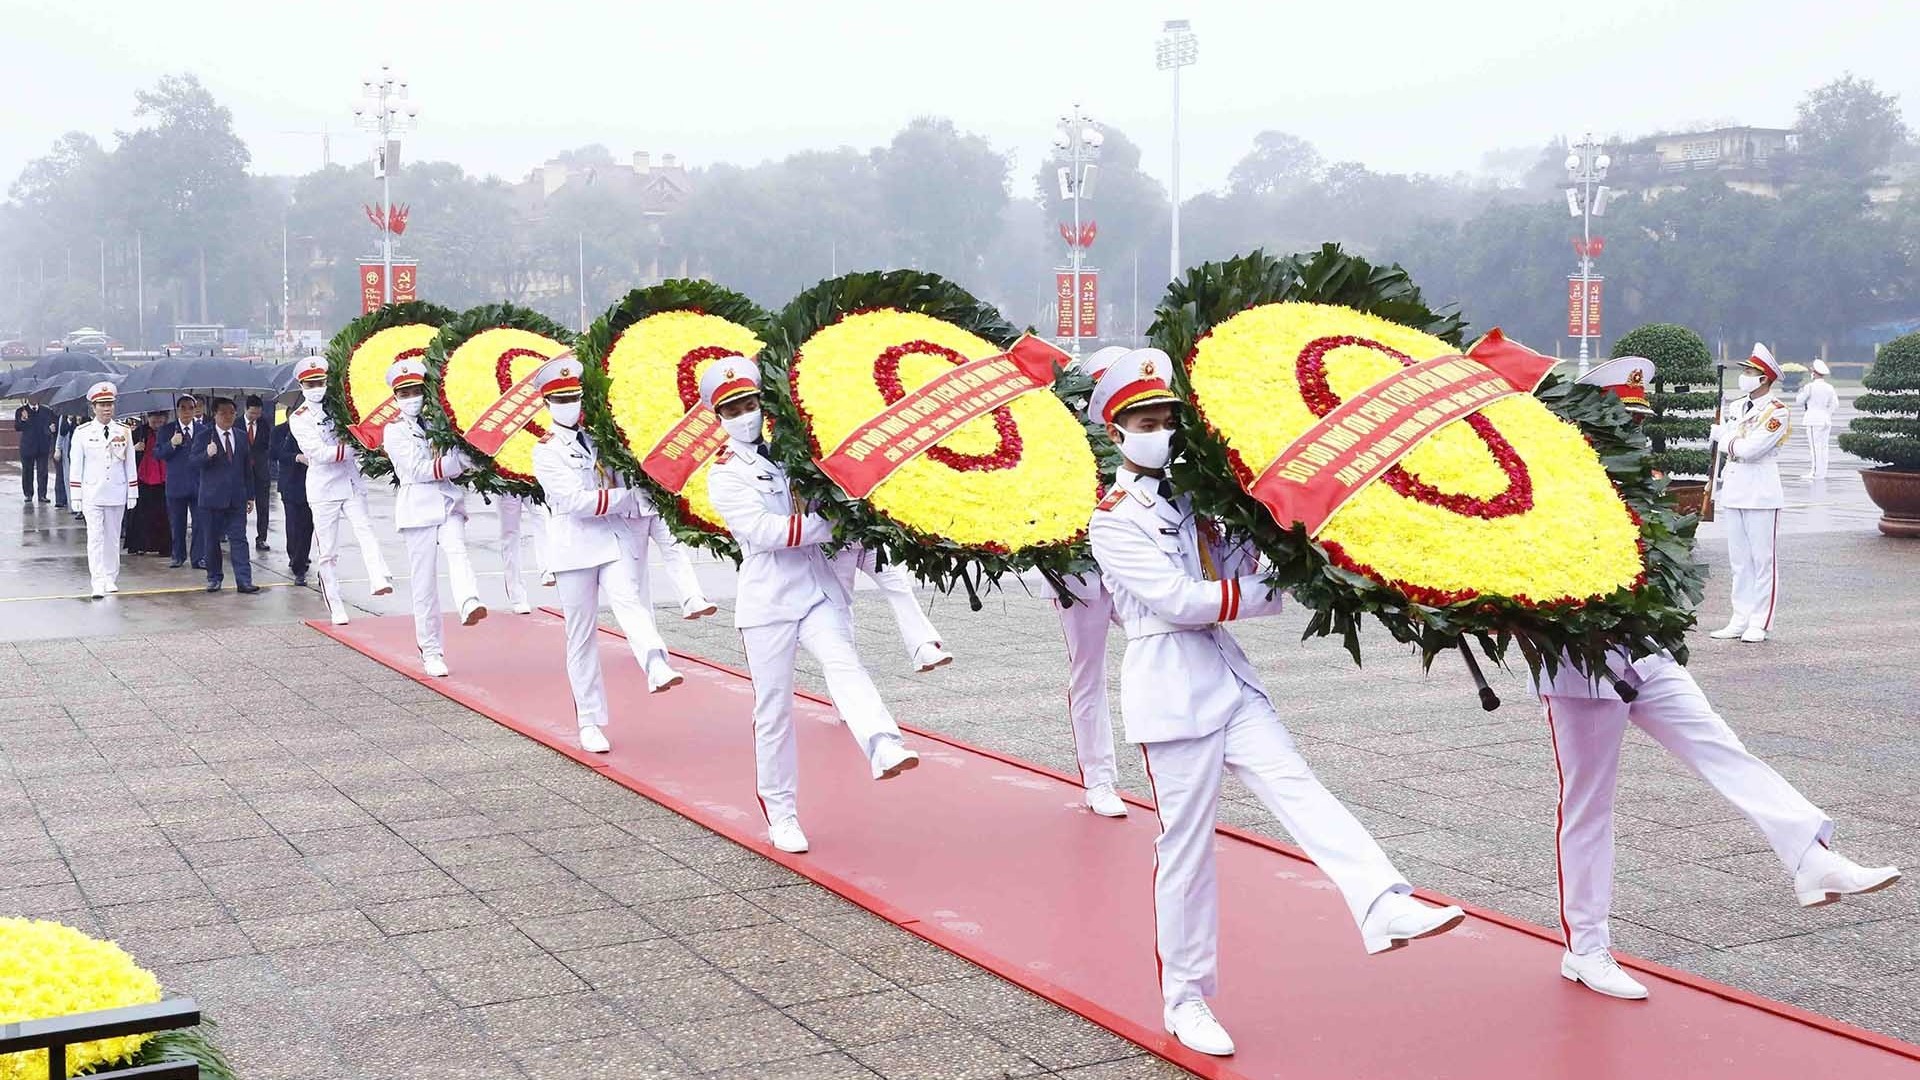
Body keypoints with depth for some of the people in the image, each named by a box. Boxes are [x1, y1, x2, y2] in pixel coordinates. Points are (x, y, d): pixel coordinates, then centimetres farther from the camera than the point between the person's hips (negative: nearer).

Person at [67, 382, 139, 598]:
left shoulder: (124, 432, 4)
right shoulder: (82, 432, -1)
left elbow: (130, 464, 8)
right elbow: (76, 465, 1)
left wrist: (132, 493, 6)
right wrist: (76, 495, -3)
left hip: (116, 494, 2)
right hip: (92, 494, -2)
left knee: (113, 537, 10)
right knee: (95, 538, -8)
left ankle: (111, 579, 20)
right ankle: (98, 582, -14)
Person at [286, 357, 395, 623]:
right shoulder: (299, 419, -1)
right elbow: (319, 453, -13)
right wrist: (353, 448, -18)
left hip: (352, 483, 2)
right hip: (323, 489, -2)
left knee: (364, 530, -22)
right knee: (327, 552, 2)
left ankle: (380, 580, -40)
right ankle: (336, 609, 9)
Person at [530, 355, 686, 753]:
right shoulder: (546, 450, 1)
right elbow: (576, 501, -11)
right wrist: (629, 496, -10)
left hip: (615, 540, 2)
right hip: (575, 549, -2)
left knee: (630, 602, -23)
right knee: (582, 634, 3)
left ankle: (658, 668, -48)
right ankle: (590, 722, 9)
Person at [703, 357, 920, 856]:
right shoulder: (725, 474, 1)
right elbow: (766, 530, -14)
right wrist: (832, 525, -14)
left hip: (818, 588, 2)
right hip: (768, 599, -2)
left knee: (843, 664, -24)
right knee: (773, 708, 2)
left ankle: (885, 748, -46)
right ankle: (781, 814, 13)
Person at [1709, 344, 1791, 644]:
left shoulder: (1777, 412, -10)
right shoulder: (1735, 408, 14)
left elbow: (1751, 448, -20)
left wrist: (1725, 441, -3)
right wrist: (1717, 486, 15)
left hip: (1761, 493, -7)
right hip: (1734, 491, 7)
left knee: (1762, 559, -2)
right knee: (1739, 560, 10)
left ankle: (1760, 623, 1)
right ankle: (1740, 619, 16)